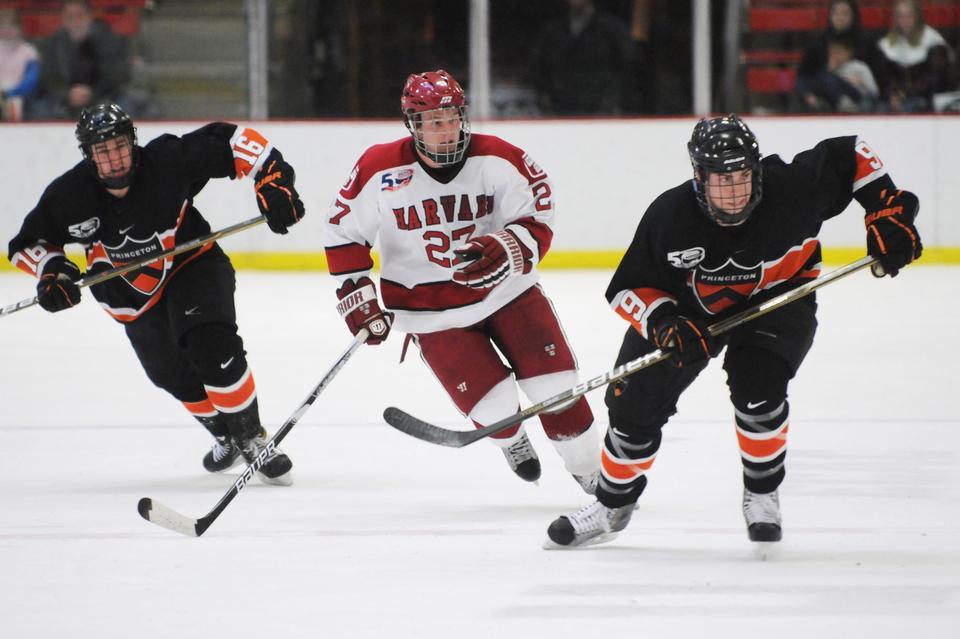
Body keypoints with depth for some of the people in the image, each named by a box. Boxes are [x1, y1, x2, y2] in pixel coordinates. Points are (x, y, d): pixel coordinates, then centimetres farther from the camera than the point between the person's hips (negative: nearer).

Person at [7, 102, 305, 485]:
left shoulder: (169, 161, -27)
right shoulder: (69, 196, -21)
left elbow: (230, 141, -17)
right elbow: (28, 243, -5)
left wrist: (273, 181, -26)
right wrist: (51, 271, -24)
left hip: (193, 264, -3)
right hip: (133, 293, 3)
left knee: (212, 349, -25)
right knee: (176, 376, 10)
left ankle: (251, 438, -9)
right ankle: (226, 437, 36)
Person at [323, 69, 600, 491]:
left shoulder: (498, 160, -14)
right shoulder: (380, 171, -15)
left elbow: (537, 225, -13)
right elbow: (343, 233, -4)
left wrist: (506, 249, -34)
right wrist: (356, 297, -8)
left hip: (504, 287, 1)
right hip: (431, 311, -1)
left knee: (555, 387, -6)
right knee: (493, 406, -6)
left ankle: (592, 472, 15)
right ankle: (511, 441, 31)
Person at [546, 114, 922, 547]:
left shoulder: (792, 188, -30)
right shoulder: (669, 216, -28)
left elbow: (851, 155, -12)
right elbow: (631, 288, -16)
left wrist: (888, 211, -18)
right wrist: (666, 324, -33)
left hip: (776, 300, -1)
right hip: (691, 308, 1)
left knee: (756, 385, -27)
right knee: (635, 402, -1)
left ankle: (762, 495, -1)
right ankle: (613, 505, 25)